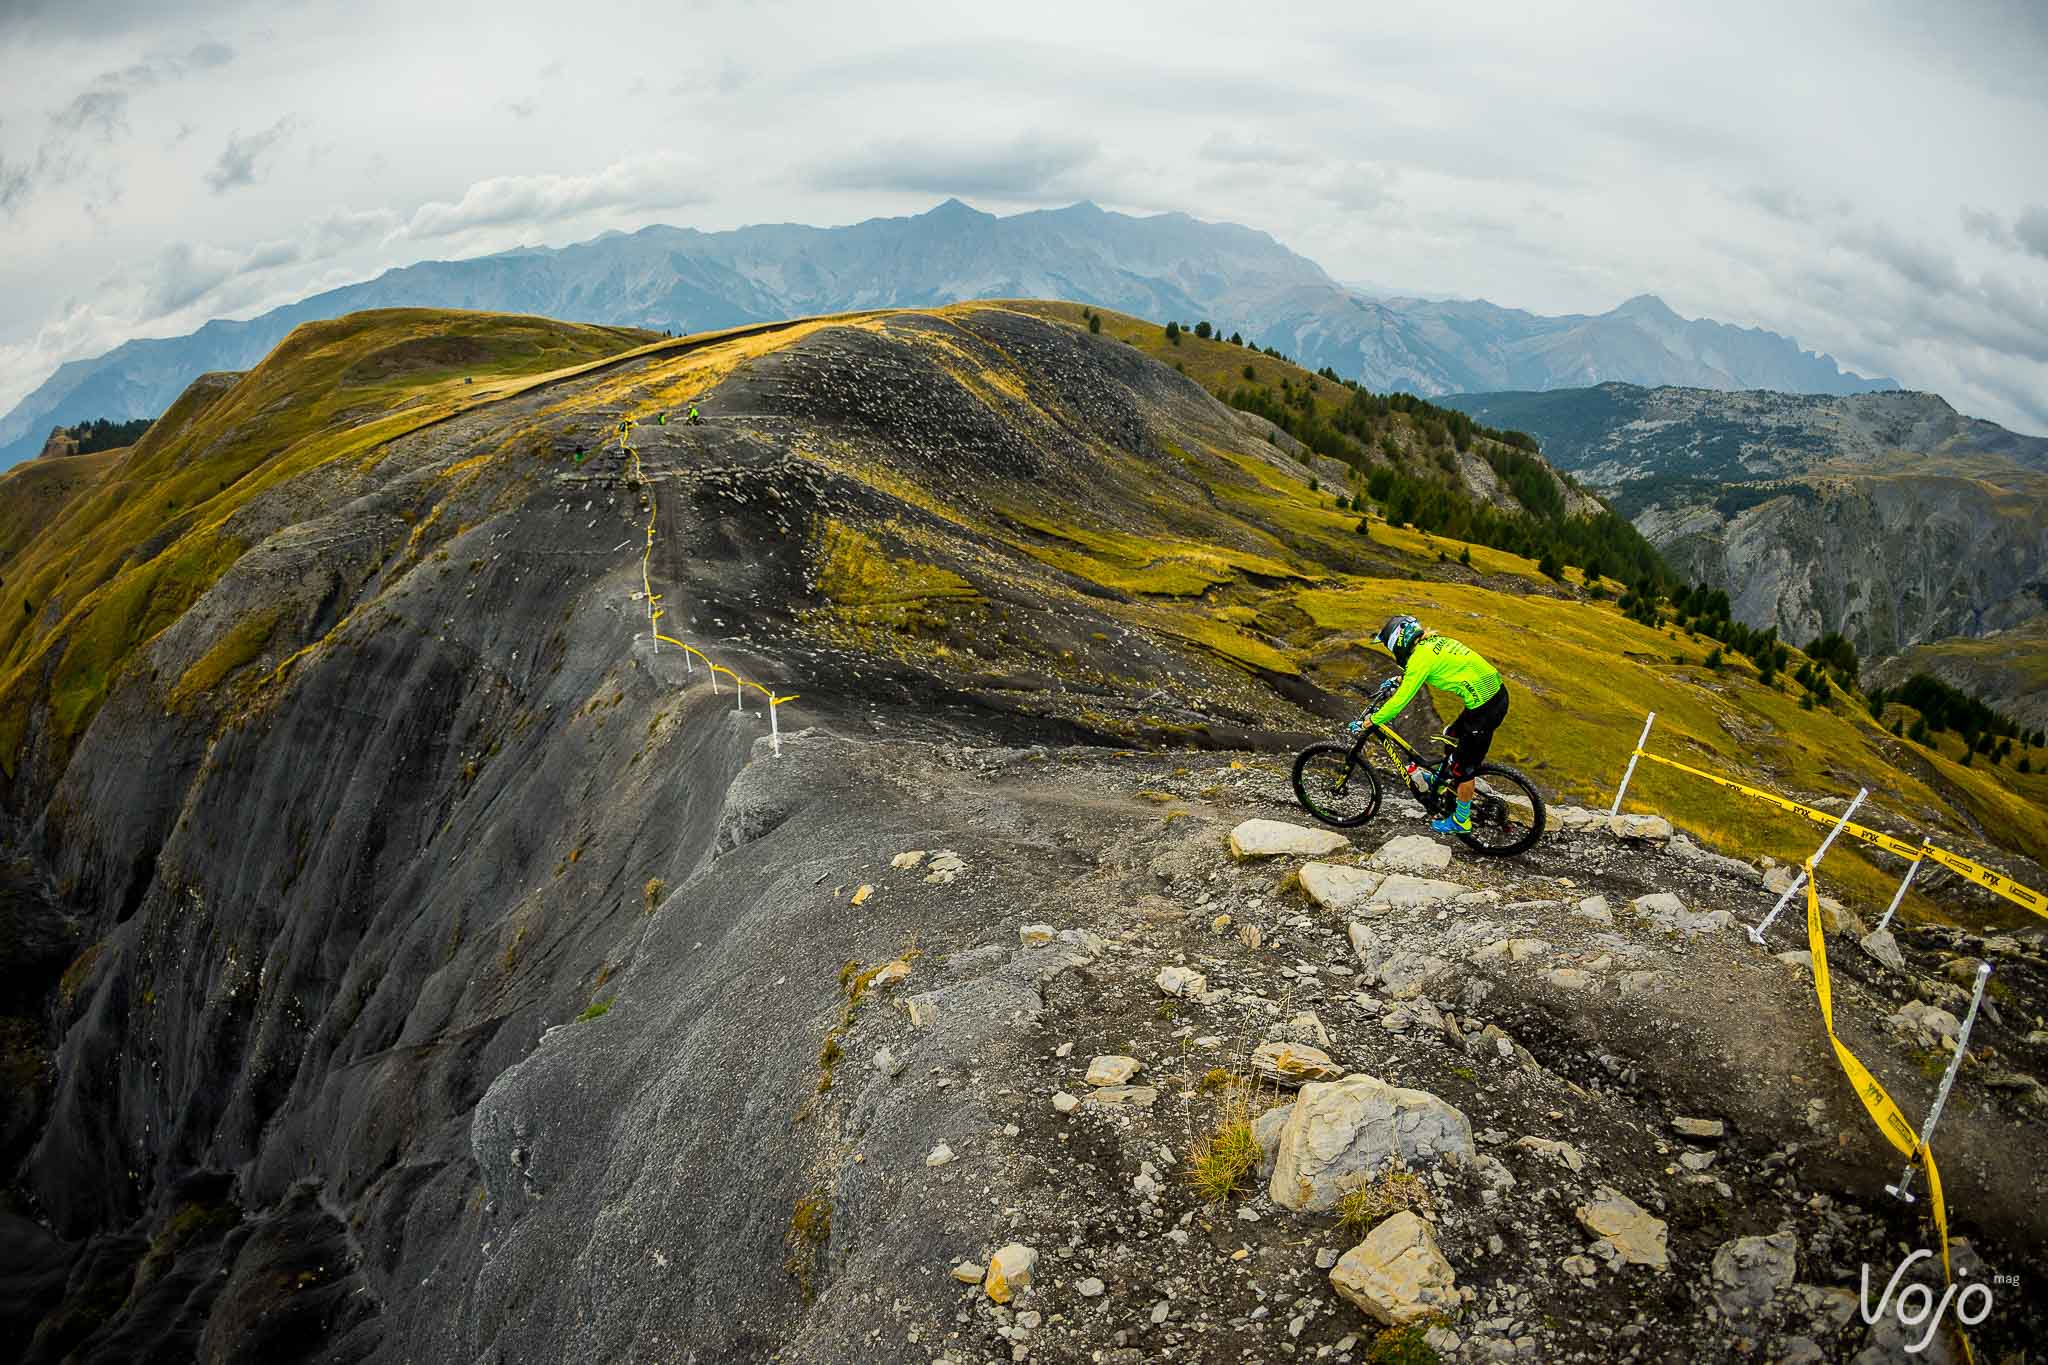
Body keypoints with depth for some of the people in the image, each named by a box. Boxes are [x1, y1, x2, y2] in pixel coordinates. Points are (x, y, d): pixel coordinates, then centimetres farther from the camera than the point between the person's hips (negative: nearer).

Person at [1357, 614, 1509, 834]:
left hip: (1484, 707, -9)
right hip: (1496, 692, 9)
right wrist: (1397, 680, 40)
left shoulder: (1420, 657, -15)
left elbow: (1400, 700, -14)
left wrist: (1370, 722, -4)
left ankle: (1461, 821, 20)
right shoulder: (1433, 641, 11)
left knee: (1465, 767, 6)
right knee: (1452, 736, 30)